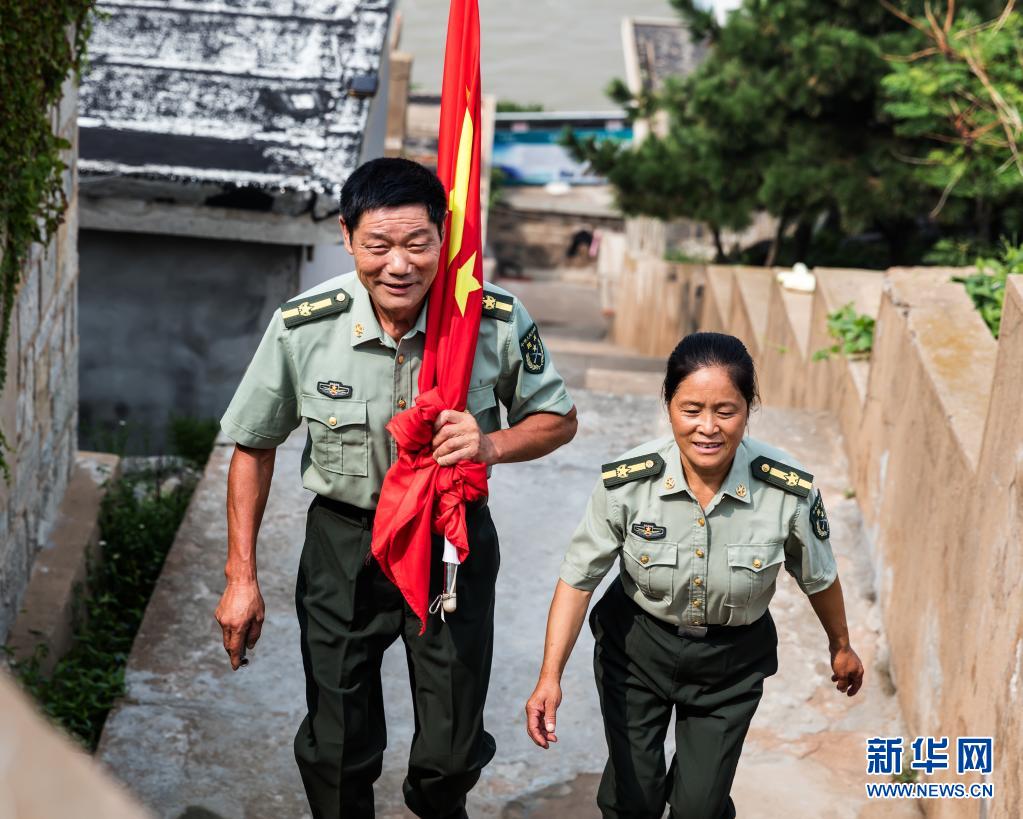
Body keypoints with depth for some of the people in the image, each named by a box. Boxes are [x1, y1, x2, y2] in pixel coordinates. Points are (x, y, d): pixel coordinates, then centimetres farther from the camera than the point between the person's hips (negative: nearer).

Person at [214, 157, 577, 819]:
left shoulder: (498, 321, -18)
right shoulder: (302, 326, -18)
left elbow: (559, 420, -2)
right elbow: (255, 447, -3)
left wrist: (490, 444, -24)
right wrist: (242, 578, -2)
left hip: (455, 540, 0)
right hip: (344, 541, 0)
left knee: (454, 751, 13)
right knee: (337, 750, 11)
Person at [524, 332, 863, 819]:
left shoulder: (788, 491, -23)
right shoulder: (626, 482, -25)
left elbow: (818, 577, -4)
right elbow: (579, 578, -15)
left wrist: (841, 646, 12)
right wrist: (550, 677, -22)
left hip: (731, 661, 0)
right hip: (636, 647, 0)